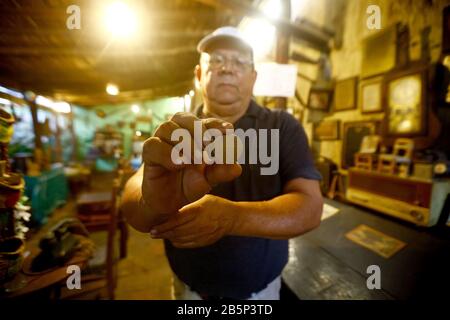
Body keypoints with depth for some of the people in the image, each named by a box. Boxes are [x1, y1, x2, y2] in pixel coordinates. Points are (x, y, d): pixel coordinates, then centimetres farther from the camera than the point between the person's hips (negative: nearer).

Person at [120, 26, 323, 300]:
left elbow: (309, 208, -20)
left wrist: (232, 217, -37)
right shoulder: (174, 134, -9)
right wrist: (156, 202, -46)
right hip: (189, 288, 1)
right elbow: (134, 208, -23)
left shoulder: (283, 127, -12)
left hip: (261, 289, 0)